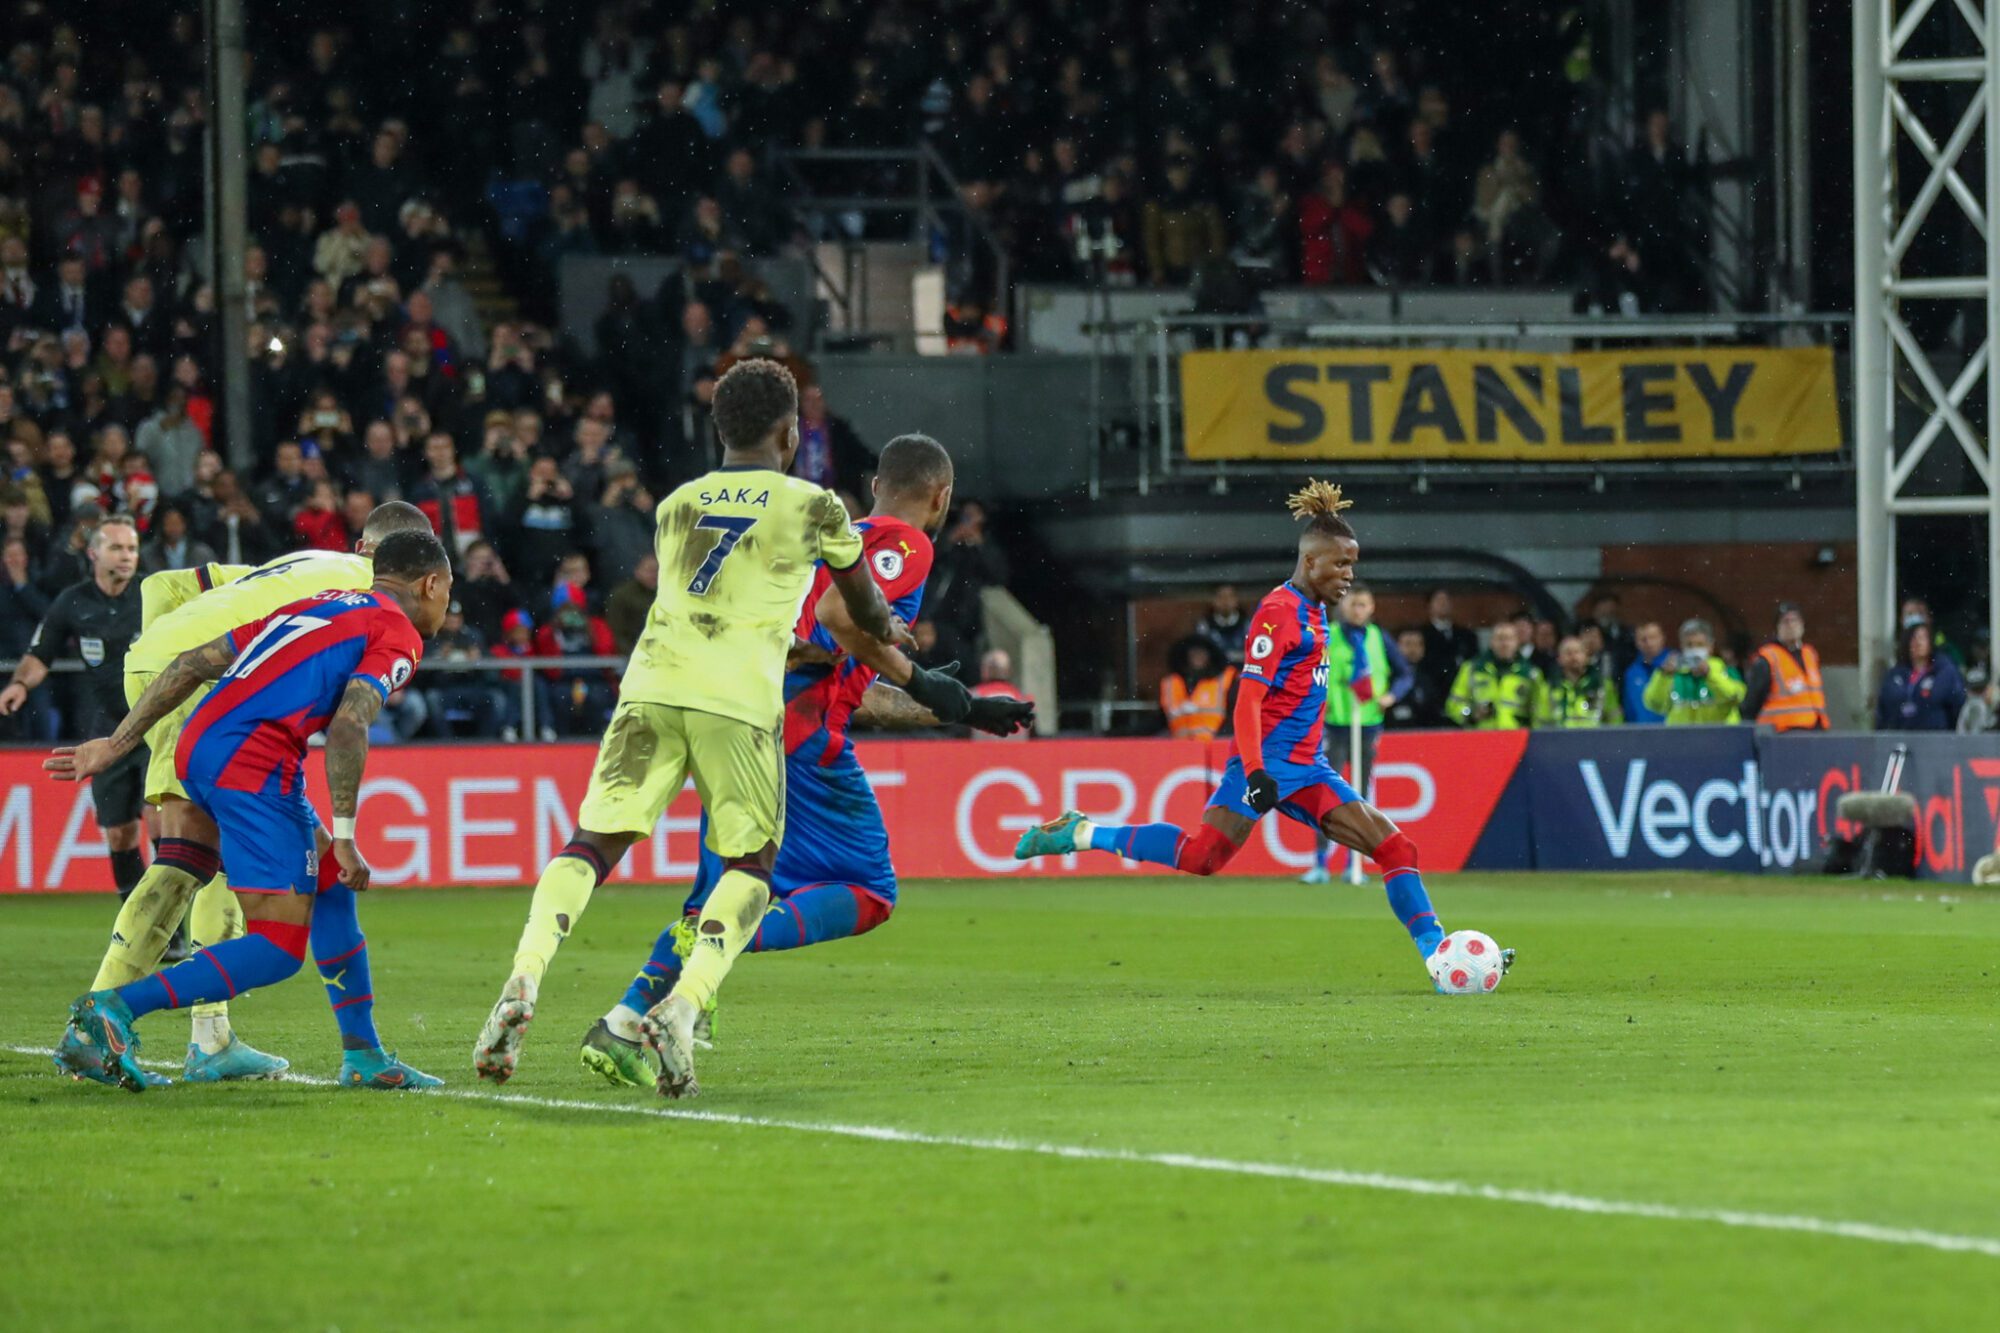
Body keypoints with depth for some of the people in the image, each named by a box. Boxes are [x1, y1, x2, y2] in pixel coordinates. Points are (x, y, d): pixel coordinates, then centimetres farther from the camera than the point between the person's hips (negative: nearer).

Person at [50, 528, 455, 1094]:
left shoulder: (315, 604, 27)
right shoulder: (398, 635, 4)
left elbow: (195, 663, 22)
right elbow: (347, 727, -13)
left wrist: (118, 742, 23)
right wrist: (344, 837, -11)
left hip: (197, 749, 9)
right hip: (252, 761, -9)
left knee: (330, 884, 21)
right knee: (278, 947, -8)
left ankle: (363, 1056, 23)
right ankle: (115, 1009, -18)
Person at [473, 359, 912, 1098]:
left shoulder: (676, 505, 21)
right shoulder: (812, 507, 11)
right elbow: (866, 607, 28)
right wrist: (889, 631, 52)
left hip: (652, 687, 3)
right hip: (738, 702, -3)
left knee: (594, 844, 3)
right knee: (751, 864, 9)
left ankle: (523, 982, -19)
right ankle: (682, 1007, -13)